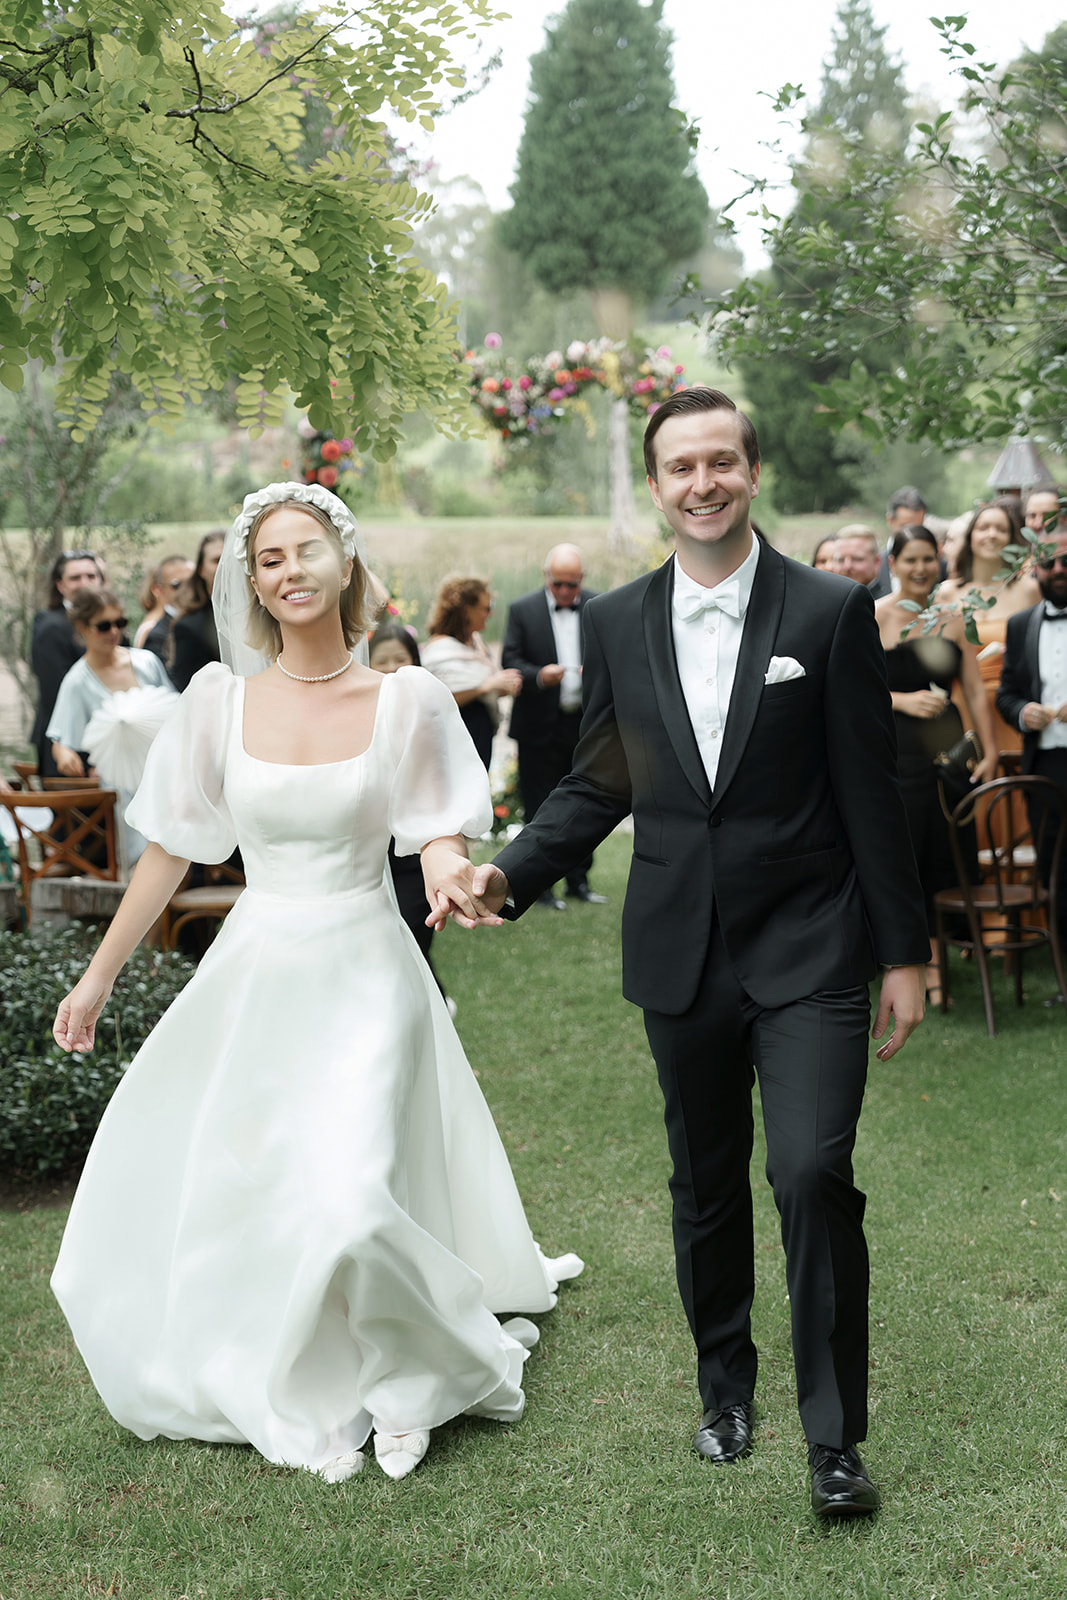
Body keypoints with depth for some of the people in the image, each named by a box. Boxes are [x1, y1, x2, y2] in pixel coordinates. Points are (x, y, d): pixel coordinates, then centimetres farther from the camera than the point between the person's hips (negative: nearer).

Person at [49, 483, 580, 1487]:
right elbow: (168, 852, 6)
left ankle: (405, 1374, 15)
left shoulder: (406, 701, -5)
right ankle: (285, 1393, 28)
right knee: (192, 1190, 4)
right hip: (252, 976, 3)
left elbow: (439, 837, -3)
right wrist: (98, 976, 8)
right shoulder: (220, 699, -1)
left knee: (348, 1198, -16)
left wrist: (455, 882, -27)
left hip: (362, 975, -3)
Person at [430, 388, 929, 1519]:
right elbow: (599, 784, 10)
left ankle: (834, 1438, 0)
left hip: (808, 950, -3)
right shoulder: (616, 624, 4)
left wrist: (903, 950, -2)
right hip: (682, 956, 3)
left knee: (813, 1173, -14)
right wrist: (508, 876, -5)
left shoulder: (831, 612, -5)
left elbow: (870, 792, -4)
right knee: (706, 1189, 15)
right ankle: (725, 1386, 36)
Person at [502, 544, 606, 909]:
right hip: (540, 728, -2)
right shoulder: (522, 610, -2)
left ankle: (579, 880, 22)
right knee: (539, 810, 2)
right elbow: (510, 661, -6)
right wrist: (539, 676, -25)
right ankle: (541, 885, 10)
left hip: (587, 725, 3)